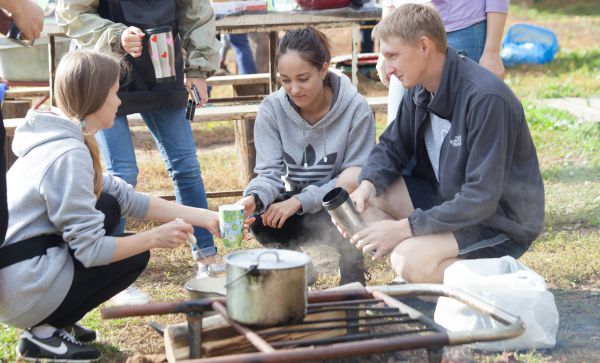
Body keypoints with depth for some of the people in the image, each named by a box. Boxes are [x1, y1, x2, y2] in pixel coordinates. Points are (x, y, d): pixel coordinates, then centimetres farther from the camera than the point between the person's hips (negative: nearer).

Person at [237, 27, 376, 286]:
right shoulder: (271, 109, -8)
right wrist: (254, 197, -36)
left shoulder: (356, 108, -17)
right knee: (261, 221, -29)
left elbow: (357, 177, -17)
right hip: (296, 203, 3)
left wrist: (300, 201, -27)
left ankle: (352, 276, -6)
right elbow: (270, 172, -11)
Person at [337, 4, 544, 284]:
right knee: (363, 199, -4)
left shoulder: (486, 99, -27)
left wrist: (403, 228, -28)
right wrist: (368, 185, -12)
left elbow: (481, 199, -29)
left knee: (411, 262, -29)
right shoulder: (421, 88, -2)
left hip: (501, 220, -8)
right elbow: (392, 146, 11)